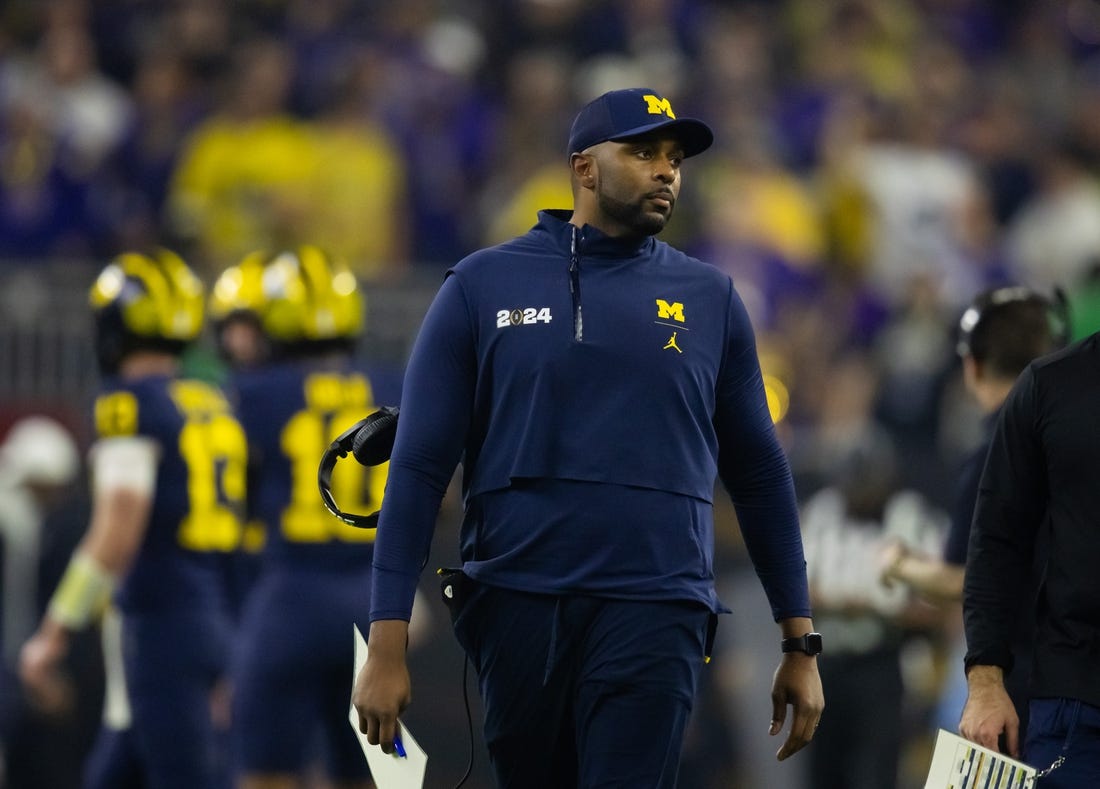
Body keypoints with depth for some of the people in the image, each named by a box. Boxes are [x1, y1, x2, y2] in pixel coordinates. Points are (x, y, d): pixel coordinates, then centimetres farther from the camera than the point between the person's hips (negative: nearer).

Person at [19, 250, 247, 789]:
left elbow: (118, 532, -19)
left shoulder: (131, 403, -10)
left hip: (159, 625, -8)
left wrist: (54, 635, -14)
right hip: (215, 622, 8)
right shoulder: (216, 408, 14)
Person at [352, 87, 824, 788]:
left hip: (655, 616, 0)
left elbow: (760, 475, 14)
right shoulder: (485, 284, 5)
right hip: (518, 610, 0)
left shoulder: (710, 299, 10)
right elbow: (420, 467, 2)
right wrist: (387, 645, -5)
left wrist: (802, 644, 11)